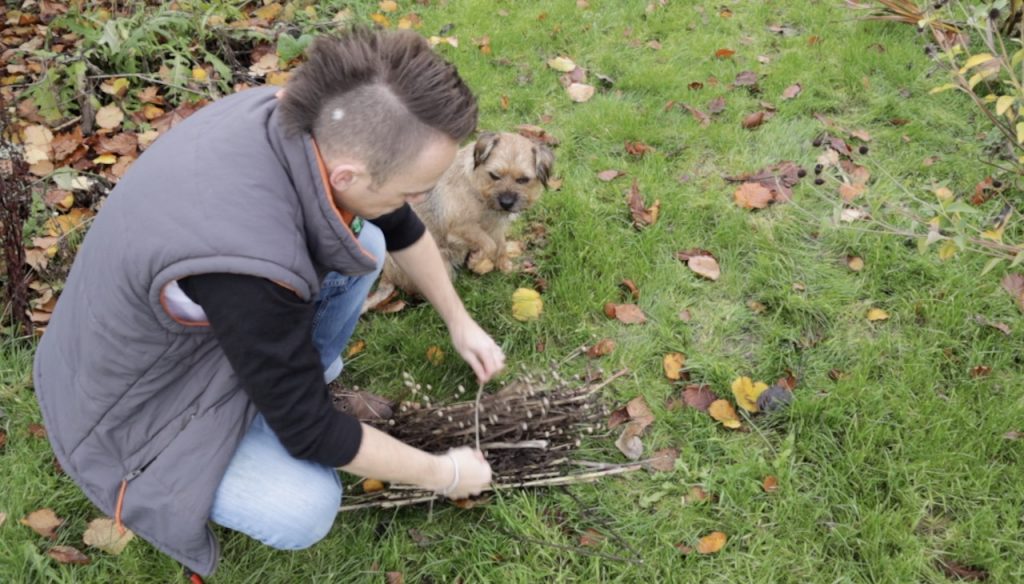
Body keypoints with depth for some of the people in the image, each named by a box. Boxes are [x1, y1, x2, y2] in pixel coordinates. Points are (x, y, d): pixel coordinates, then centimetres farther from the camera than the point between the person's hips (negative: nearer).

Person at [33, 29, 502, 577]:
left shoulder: (307, 116, -20)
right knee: (305, 509, -22)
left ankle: (299, 368, 14)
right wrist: (442, 474, -13)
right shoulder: (249, 265, -42)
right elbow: (310, 433, -26)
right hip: (139, 399, -6)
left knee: (364, 240, -5)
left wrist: (459, 321, 12)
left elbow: (401, 227, 1)